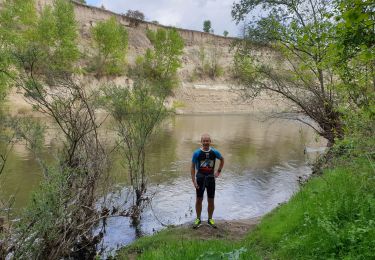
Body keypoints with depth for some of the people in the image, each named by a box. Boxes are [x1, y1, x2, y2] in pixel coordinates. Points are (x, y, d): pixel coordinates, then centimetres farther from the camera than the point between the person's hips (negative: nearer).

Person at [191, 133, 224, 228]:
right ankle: (198, 219, 23)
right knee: (199, 199, 7)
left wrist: (219, 171, 8)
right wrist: (194, 181, -10)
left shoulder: (214, 152, -4)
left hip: (211, 178, 2)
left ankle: (210, 219, 26)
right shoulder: (197, 153, -10)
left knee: (211, 200, 8)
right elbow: (193, 167, -4)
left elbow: (222, 159, 17)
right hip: (200, 178, -1)